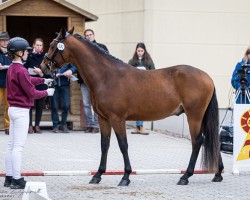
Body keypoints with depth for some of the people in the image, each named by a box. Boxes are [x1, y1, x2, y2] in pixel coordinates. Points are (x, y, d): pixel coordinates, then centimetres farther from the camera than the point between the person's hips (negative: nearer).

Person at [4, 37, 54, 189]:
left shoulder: (12, 68, 9)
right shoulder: (21, 71, -20)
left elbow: (28, 80, 24)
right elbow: (32, 93, -18)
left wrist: (43, 80, 18)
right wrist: (47, 92, -4)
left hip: (13, 109, 10)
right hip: (21, 110, -10)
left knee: (11, 145, 12)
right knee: (18, 147, -6)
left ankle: (9, 178, 17)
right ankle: (17, 180, -3)